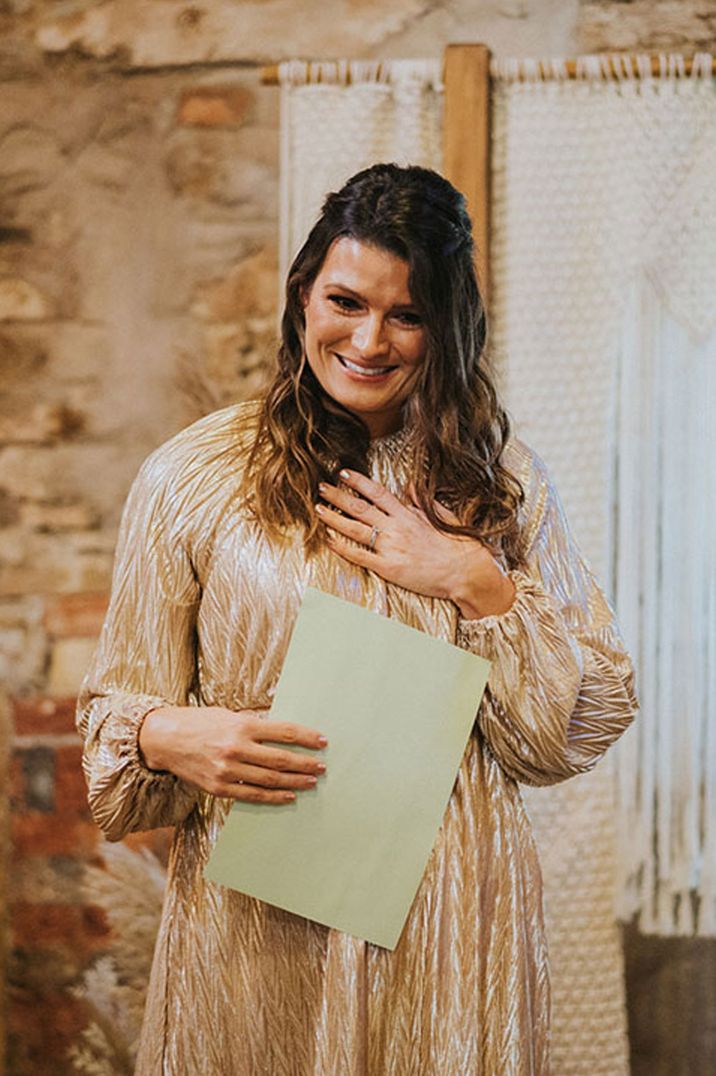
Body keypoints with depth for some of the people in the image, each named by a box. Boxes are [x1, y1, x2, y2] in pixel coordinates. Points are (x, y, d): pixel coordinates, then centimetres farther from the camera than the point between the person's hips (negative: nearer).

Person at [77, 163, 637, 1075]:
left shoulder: (502, 483, 3)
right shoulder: (192, 476, -2)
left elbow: (591, 725, 2)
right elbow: (117, 704, 3)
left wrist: (481, 587, -11)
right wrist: (169, 737, -19)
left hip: (451, 925, 2)